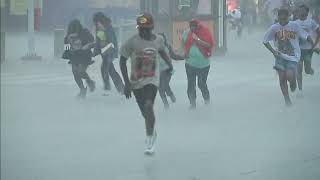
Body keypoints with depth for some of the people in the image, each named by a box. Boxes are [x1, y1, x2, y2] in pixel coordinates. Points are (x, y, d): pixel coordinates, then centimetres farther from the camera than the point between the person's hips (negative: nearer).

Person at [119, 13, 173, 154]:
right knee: (145, 112, 12)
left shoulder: (158, 40, -3)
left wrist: (169, 63, 13)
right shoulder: (132, 42, -14)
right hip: (136, 81, 1)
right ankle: (152, 133, 44)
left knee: (148, 106, -23)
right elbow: (122, 61, -7)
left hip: (152, 80, -1)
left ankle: (150, 141, -16)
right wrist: (127, 83, -10)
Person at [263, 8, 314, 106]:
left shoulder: (294, 26, -7)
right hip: (280, 56, 2)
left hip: (293, 56, -2)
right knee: (282, 78, -3)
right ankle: (287, 100, 12)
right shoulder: (274, 28, -2)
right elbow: (265, 41, 7)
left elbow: (305, 36, 0)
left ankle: (293, 82, 19)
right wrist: (273, 51, -4)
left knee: (289, 76, -19)